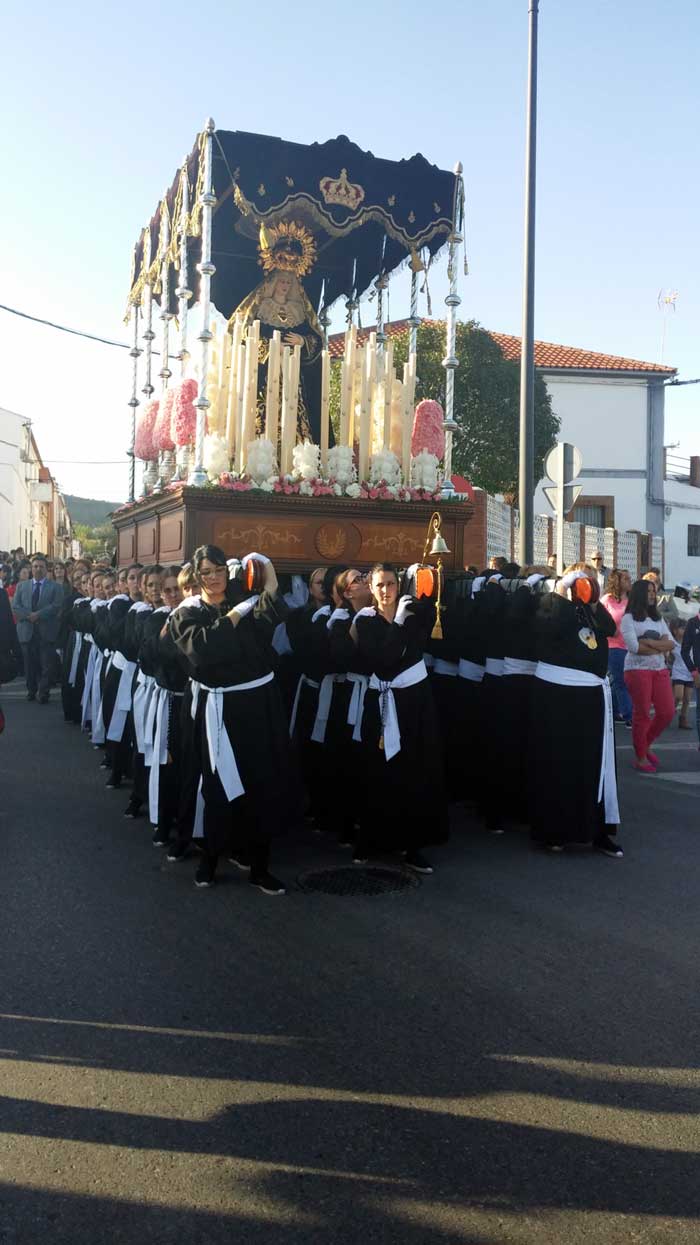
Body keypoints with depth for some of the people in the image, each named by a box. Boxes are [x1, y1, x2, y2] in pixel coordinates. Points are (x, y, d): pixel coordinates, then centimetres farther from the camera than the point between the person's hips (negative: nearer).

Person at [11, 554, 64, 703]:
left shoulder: (55, 587, 4)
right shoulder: (21, 586, 13)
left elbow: (56, 606, -9)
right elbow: (15, 606, 3)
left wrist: (38, 615, -17)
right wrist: (29, 616, -13)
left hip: (46, 631, -2)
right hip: (27, 631, 3)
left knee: (46, 665, -3)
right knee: (30, 664, 9)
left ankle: (43, 693, 2)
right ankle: (31, 690, 21)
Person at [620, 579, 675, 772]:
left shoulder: (658, 618, 15)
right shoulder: (628, 619, -2)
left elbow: (671, 644, 5)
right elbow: (634, 647, -14)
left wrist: (648, 642, -12)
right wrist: (660, 647, -4)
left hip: (660, 670, 6)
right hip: (638, 669, -5)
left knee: (667, 713, 1)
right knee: (642, 714, -2)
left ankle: (646, 746, 24)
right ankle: (640, 758, 12)